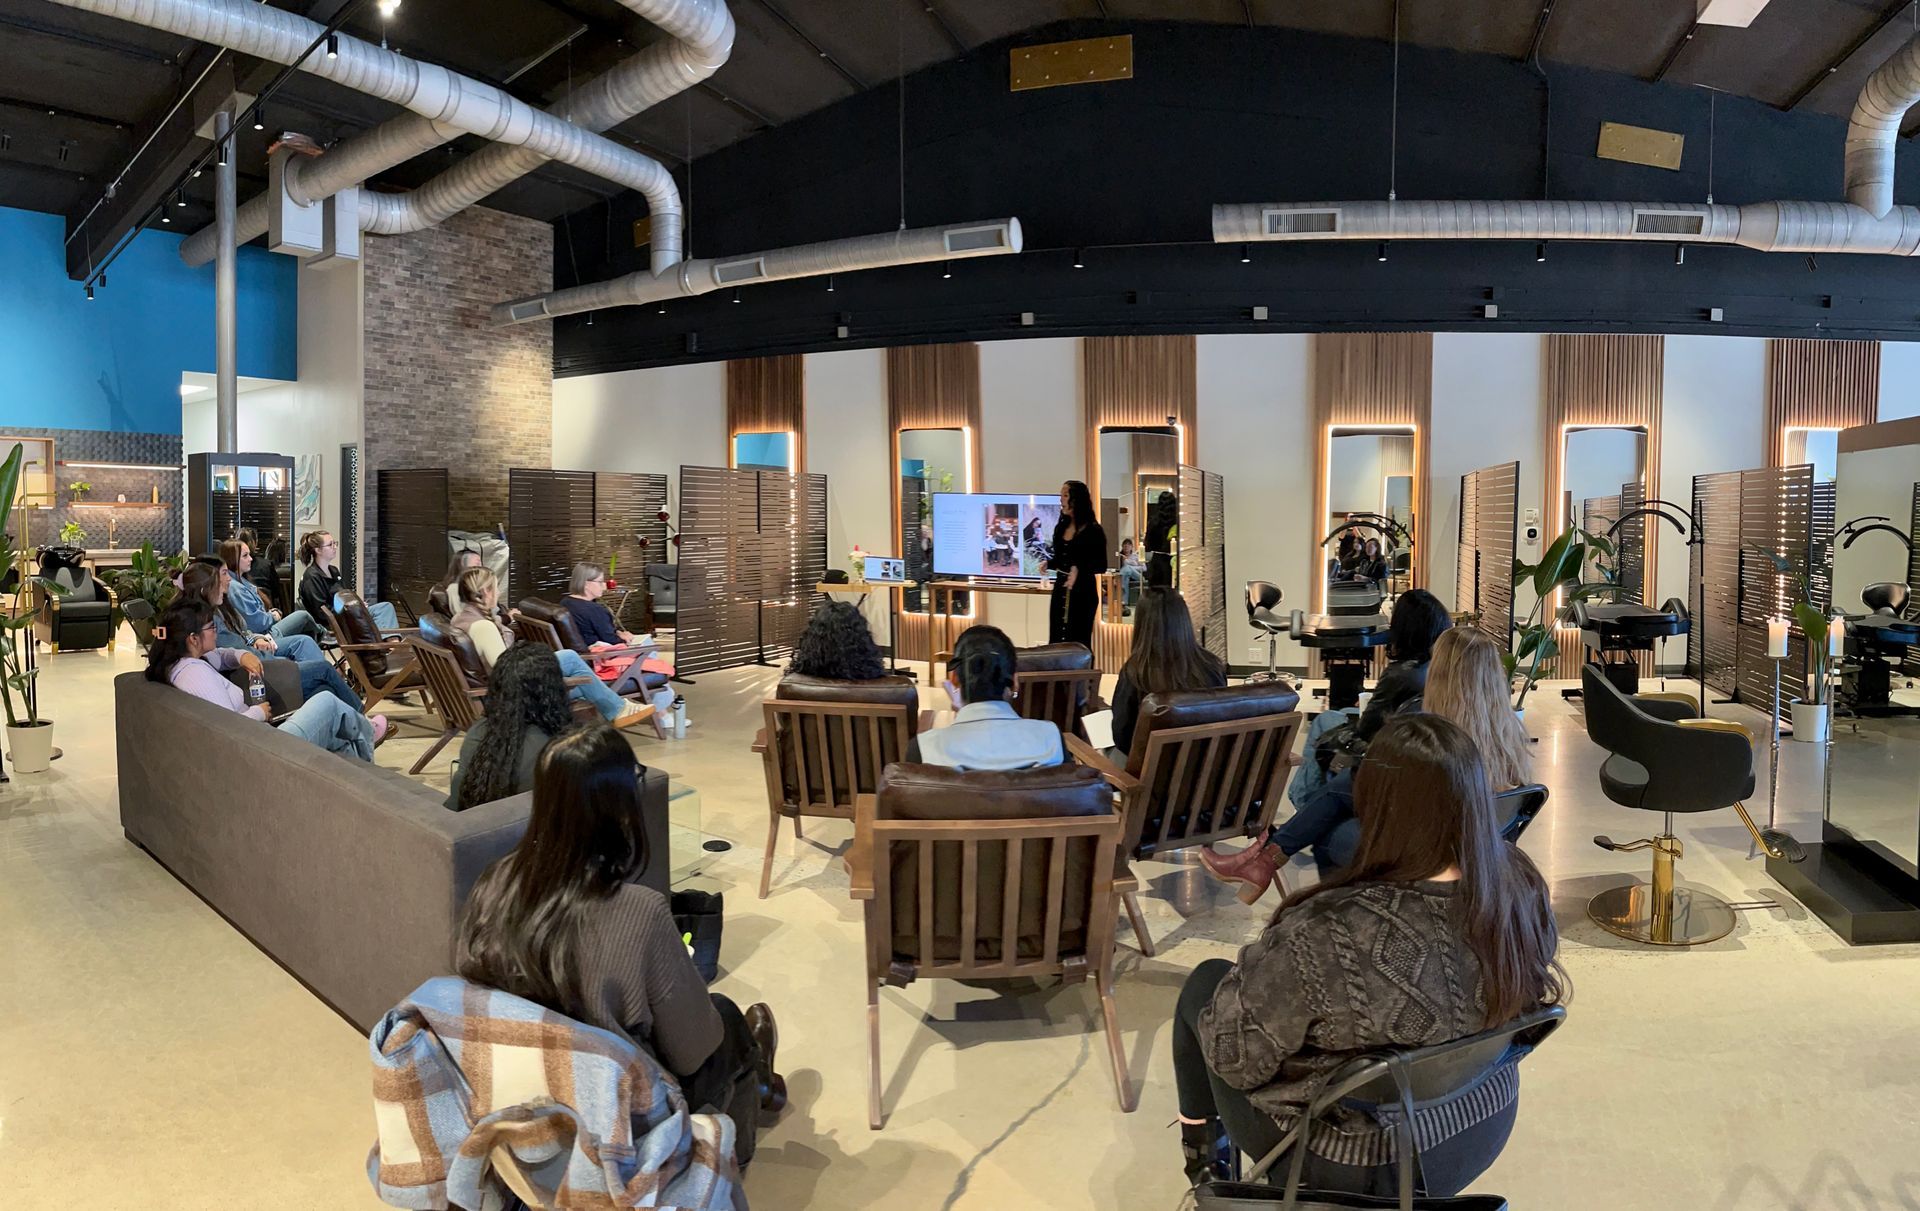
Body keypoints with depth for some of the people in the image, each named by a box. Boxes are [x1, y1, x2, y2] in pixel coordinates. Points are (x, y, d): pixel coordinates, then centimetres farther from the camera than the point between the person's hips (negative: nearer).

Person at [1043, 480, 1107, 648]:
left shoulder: (1093, 530, -9)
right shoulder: (1060, 528, 8)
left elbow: (1101, 565, -11)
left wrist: (1079, 569, -27)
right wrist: (1049, 564, -4)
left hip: (1083, 592, -6)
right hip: (1060, 590, 6)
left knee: (1078, 642, 1)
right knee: (1056, 641, 7)